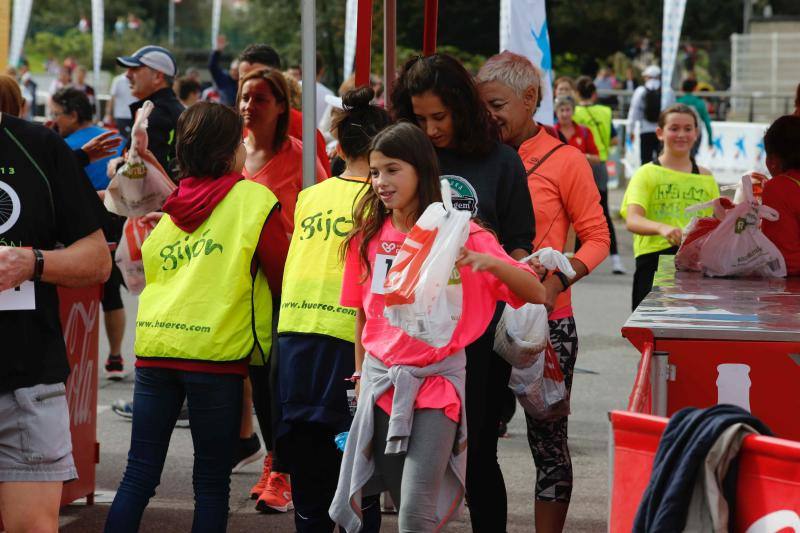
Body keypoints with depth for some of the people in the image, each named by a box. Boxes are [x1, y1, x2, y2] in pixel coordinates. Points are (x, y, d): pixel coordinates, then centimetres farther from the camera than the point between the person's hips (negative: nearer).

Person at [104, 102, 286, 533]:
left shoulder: (169, 207, 13)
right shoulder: (254, 199, -2)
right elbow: (283, 276, 0)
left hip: (153, 345, 5)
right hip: (215, 351, -5)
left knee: (139, 473, 8)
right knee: (212, 482, 4)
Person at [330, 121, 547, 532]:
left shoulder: (458, 233, -6)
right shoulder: (368, 238, 5)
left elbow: (535, 293, -10)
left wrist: (489, 262, -27)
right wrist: (360, 378, 16)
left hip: (437, 380, -4)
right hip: (380, 380, 4)